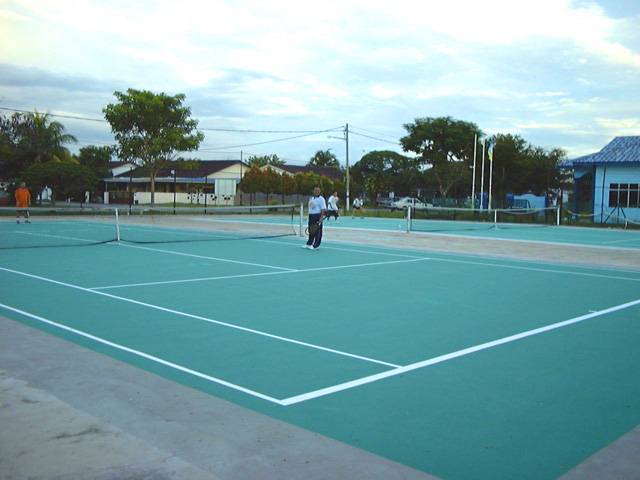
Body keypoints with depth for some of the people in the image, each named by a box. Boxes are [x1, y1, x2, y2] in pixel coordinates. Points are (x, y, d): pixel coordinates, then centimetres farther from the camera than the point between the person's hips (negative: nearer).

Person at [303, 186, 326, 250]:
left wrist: (321, 218, -22)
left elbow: (323, 209, -14)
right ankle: (309, 244, 23)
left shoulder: (321, 199, -8)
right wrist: (309, 215, 17)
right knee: (311, 231, 13)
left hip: (317, 216, -8)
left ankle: (316, 245, 2)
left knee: (317, 231, -3)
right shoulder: (311, 198, 16)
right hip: (311, 216, 8)